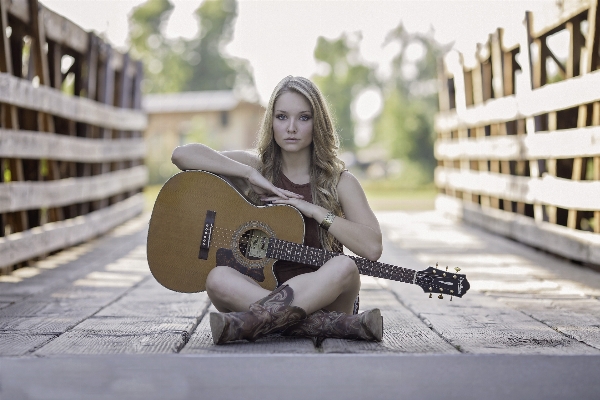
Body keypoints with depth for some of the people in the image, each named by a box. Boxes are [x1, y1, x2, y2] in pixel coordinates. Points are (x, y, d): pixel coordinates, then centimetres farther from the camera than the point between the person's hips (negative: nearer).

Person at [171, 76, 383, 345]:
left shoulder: (340, 182, 3)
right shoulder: (258, 166, 8)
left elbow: (372, 248, -11)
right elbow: (182, 154, -4)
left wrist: (315, 211, -13)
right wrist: (250, 175, -10)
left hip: (321, 296, -1)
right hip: (260, 287, 1)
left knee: (344, 267, -34)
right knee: (218, 278, -31)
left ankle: (248, 323, -37)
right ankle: (339, 325, -34)